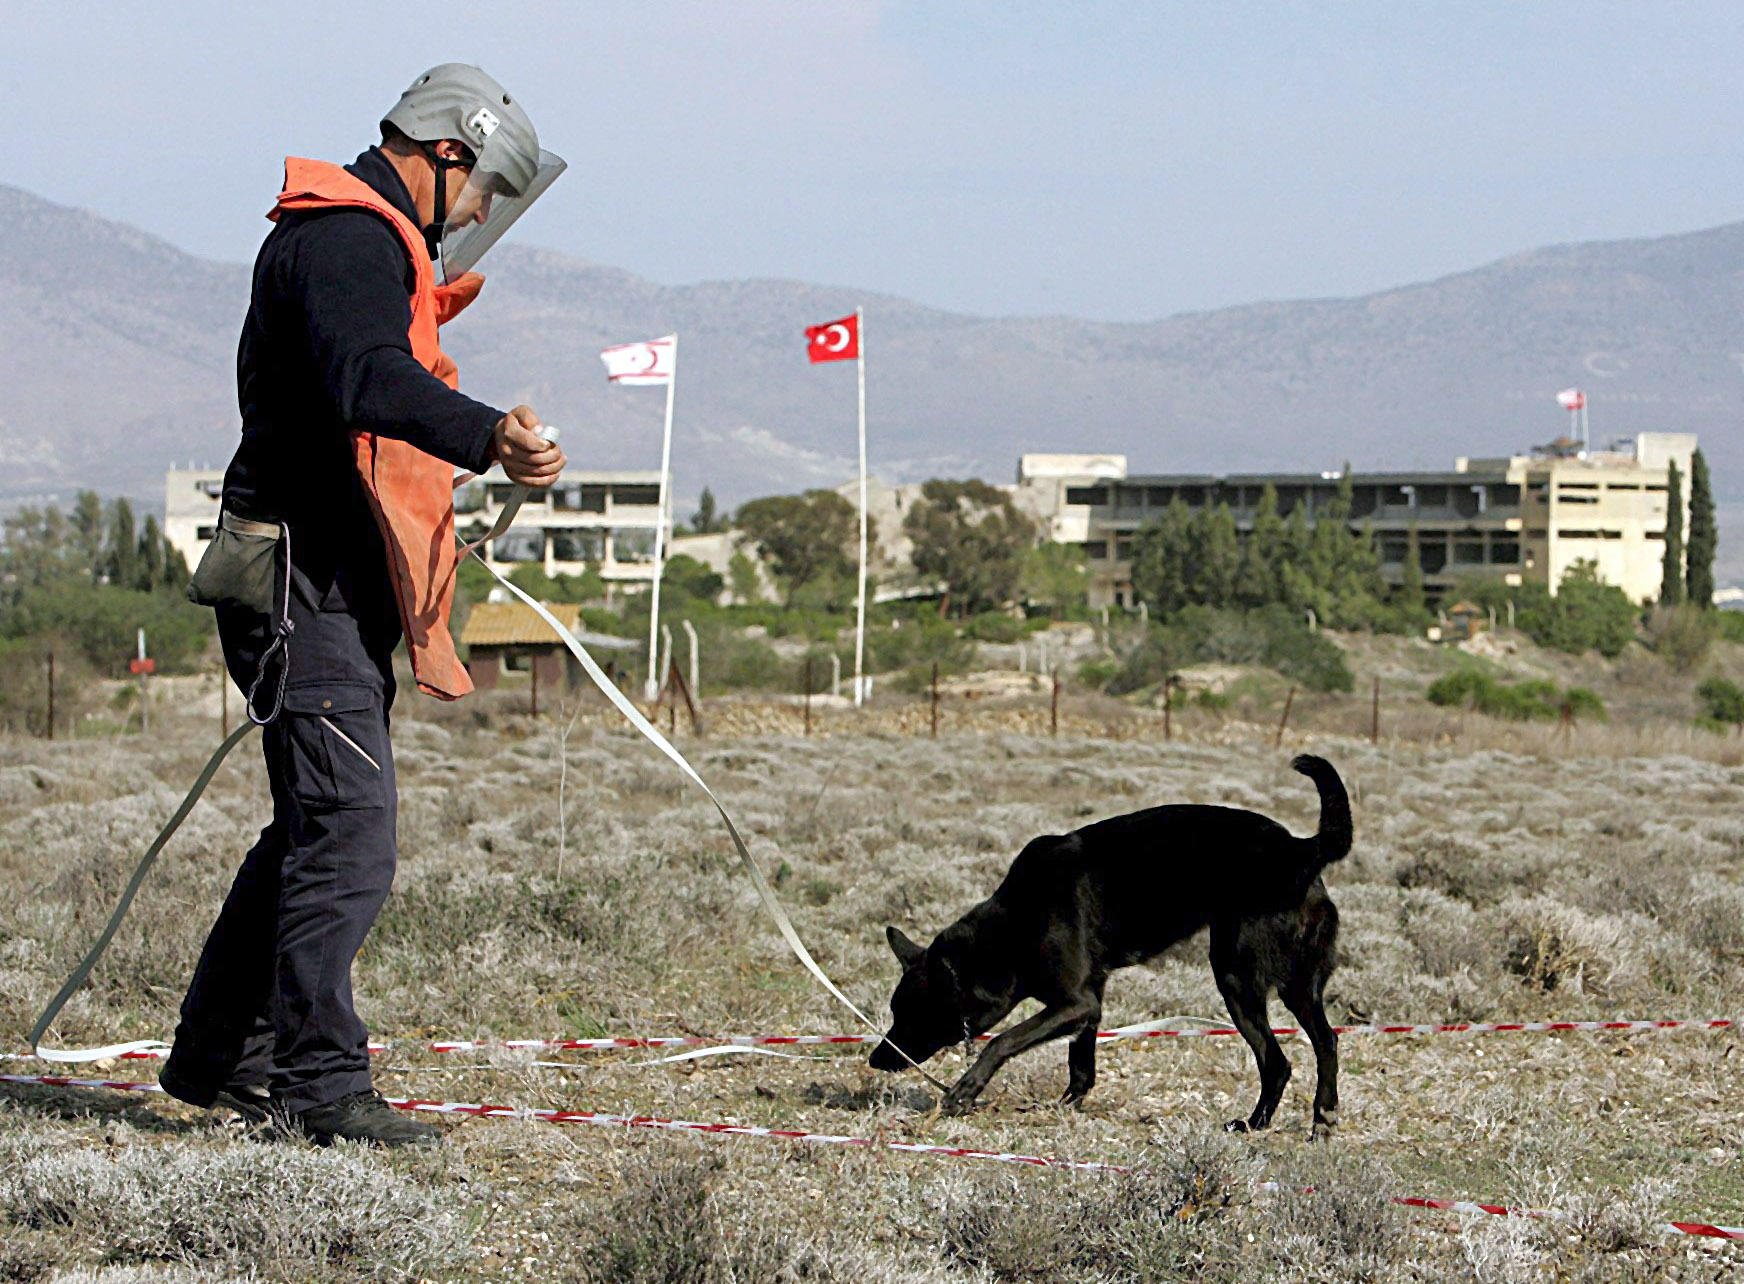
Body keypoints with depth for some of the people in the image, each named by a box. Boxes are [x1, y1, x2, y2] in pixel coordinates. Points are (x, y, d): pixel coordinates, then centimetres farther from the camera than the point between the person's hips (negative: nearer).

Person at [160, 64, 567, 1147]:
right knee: (350, 835, -15)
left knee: (320, 829, 16)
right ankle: (324, 1085, -15)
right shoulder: (347, 237, -15)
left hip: (339, 594, 11)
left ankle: (220, 1057, 25)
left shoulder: (369, 242, 20)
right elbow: (369, 379, -35)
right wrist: (489, 435, -49)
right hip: (306, 582, -11)